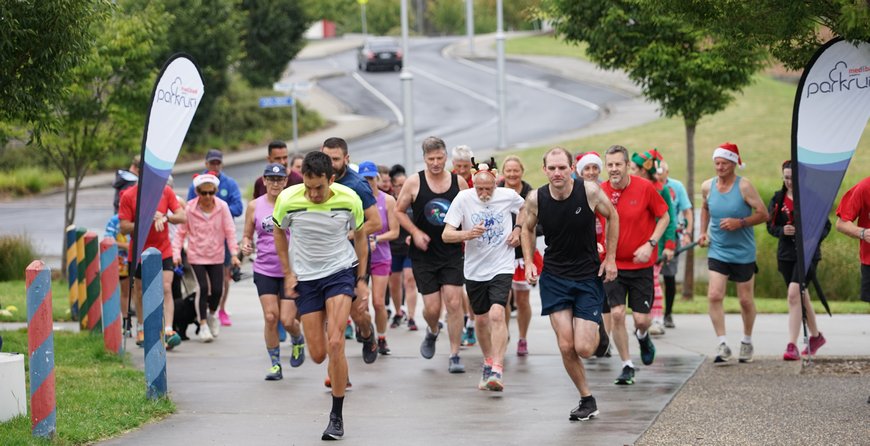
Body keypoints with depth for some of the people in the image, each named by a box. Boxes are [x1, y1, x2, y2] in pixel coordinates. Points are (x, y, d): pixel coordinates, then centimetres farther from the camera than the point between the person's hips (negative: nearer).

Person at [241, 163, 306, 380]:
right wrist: (245, 245, -8)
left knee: (287, 320, -5)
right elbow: (247, 235, 14)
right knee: (270, 317, -6)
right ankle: (275, 364, 8)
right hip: (264, 270, 2)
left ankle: (298, 340, 30)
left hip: (291, 270, -2)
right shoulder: (254, 206, 4)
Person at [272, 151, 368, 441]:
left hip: (341, 271, -2)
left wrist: (362, 278, 5)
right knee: (318, 355, 0)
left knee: (335, 344, -18)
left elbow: (359, 235, 4)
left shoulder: (350, 200, -15)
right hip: (305, 277, 2)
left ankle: (337, 416, -6)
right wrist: (288, 273, 2)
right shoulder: (288, 200, -15)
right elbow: (279, 232, 6)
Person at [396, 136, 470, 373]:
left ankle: (454, 356, 0)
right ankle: (432, 332, 35)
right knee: (431, 306, -1)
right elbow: (399, 211, 6)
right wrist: (415, 232, -7)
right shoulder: (414, 182, -4)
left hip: (452, 253, 1)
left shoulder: (459, 183, 1)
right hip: (424, 254, -1)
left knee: (454, 302, -8)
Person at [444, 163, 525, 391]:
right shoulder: (463, 199, -10)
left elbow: (526, 208, 18)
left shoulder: (508, 196, -7)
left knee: (496, 314, -20)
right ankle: (489, 362, 38)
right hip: (474, 269, 2)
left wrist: (518, 229, 3)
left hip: (502, 267, -2)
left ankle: (497, 371, -22)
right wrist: (468, 234, -31)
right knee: (481, 319, 14)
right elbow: (446, 235, -14)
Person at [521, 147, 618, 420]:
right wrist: (529, 262, -1)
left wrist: (610, 258, 2)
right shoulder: (535, 199, -10)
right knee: (566, 346, -8)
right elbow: (528, 228, 11)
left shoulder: (589, 191, -16)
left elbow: (612, 217, 4)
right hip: (554, 277, 1)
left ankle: (596, 329, 28)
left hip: (588, 275, -1)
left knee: (583, 348, -9)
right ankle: (587, 400, 12)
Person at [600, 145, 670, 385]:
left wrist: (650, 244, -12)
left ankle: (642, 336, 37)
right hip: (612, 263, 1)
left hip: (641, 264, -1)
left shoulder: (645, 188, -10)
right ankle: (627, 366, 6)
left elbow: (664, 216, 0)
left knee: (641, 318, -2)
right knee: (617, 314, -10)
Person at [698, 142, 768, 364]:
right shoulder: (707, 187, 1)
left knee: (746, 300, 8)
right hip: (717, 251, 3)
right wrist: (703, 232, 10)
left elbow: (763, 214, -10)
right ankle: (722, 344, -12)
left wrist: (740, 223, -22)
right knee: (714, 295, -15)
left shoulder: (744, 186, -11)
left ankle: (747, 342, 29)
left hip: (743, 252, -2)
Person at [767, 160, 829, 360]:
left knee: (794, 293, -20)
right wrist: (782, 231, -11)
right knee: (801, 296, 14)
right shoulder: (778, 199, 7)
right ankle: (816, 336, 36)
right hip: (786, 254, 5)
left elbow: (825, 226, 0)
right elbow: (771, 226, 10)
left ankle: (792, 345, -21)